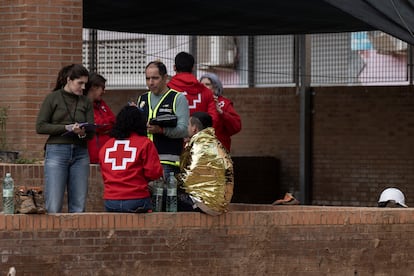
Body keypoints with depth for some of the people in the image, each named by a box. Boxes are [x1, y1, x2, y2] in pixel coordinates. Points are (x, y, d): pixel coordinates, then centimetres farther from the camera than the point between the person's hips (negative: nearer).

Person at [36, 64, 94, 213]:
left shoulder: (86, 102, 12)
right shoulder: (53, 98, 3)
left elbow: (91, 132, 7)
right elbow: (40, 126, -3)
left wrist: (83, 132, -17)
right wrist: (67, 128, -12)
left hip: (80, 152, 4)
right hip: (57, 151, -4)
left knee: (78, 207, 2)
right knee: (53, 207, -8)